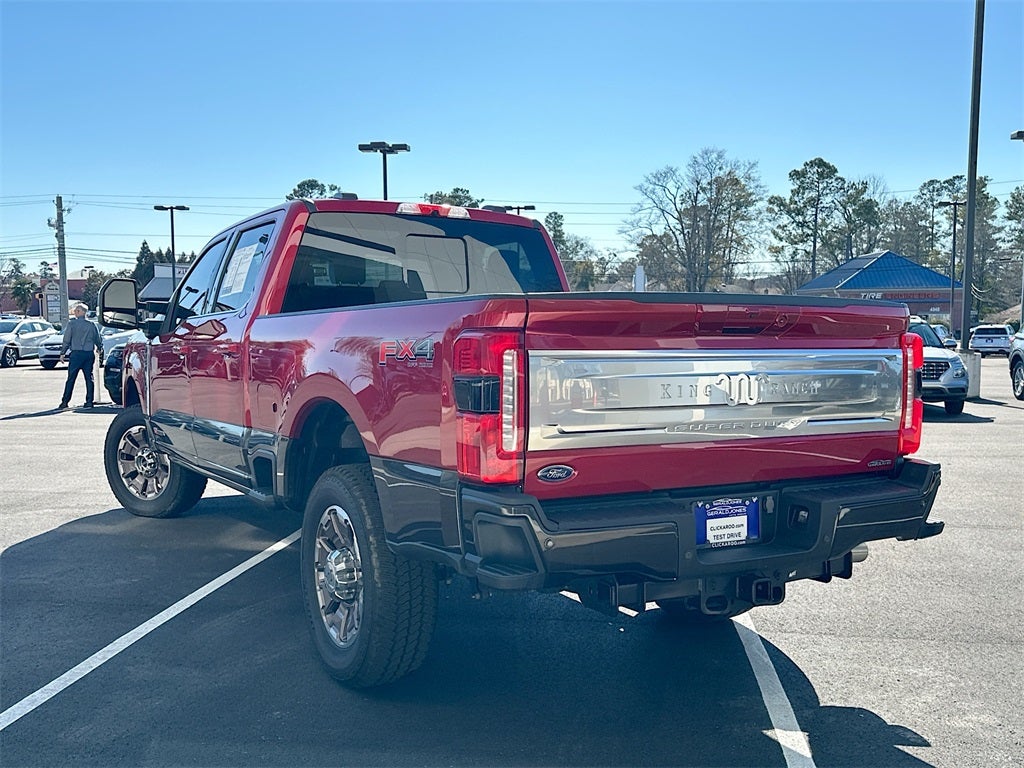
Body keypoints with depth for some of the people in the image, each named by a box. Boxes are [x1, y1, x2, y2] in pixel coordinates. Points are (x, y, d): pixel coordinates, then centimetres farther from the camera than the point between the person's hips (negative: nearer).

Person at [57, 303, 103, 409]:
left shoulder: (72, 323, -4)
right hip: (89, 353, 3)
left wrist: (63, 353, 2)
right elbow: (98, 339, 14)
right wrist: (100, 348, 34)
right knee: (89, 378, 7)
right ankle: (89, 401, 5)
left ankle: (65, 402, 0)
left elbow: (66, 339, -4)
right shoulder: (92, 324, 6)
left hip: (76, 353, -3)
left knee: (71, 379, -1)